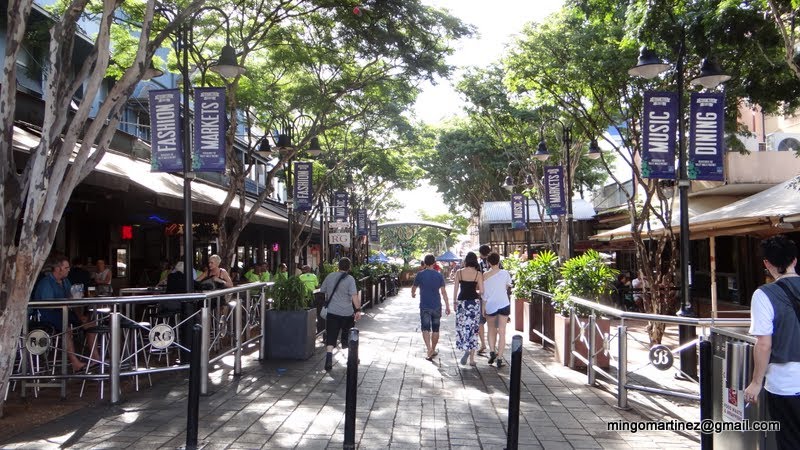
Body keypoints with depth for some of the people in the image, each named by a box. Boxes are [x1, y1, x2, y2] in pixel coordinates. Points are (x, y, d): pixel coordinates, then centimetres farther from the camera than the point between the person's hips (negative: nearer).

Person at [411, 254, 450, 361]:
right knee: (435, 329, 14)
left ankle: (429, 351, -19)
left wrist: (413, 294, 32)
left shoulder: (420, 275, -5)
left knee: (426, 329, -2)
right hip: (437, 306, 2)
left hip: (425, 306, -2)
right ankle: (433, 350, 25)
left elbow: (414, 287, 9)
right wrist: (447, 306, 1)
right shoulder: (439, 275, -1)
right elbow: (443, 291, -4)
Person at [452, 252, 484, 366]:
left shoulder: (459, 272, -2)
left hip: (462, 301, 0)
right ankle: (471, 358, 8)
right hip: (475, 302, 0)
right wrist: (483, 307, 11)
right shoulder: (478, 274, -3)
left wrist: (455, 302, 12)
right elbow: (481, 291, -3)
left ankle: (466, 349, -11)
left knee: (462, 327, 11)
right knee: (473, 329, 6)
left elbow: (455, 289, 1)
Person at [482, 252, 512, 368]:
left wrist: (483, 308, 5)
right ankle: (499, 359, 0)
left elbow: (484, 293, -2)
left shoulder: (485, 275, -6)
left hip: (490, 305, 0)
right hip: (504, 304, 0)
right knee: (502, 332, 3)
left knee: (491, 330, 20)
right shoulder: (505, 273, -5)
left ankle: (492, 351, 3)